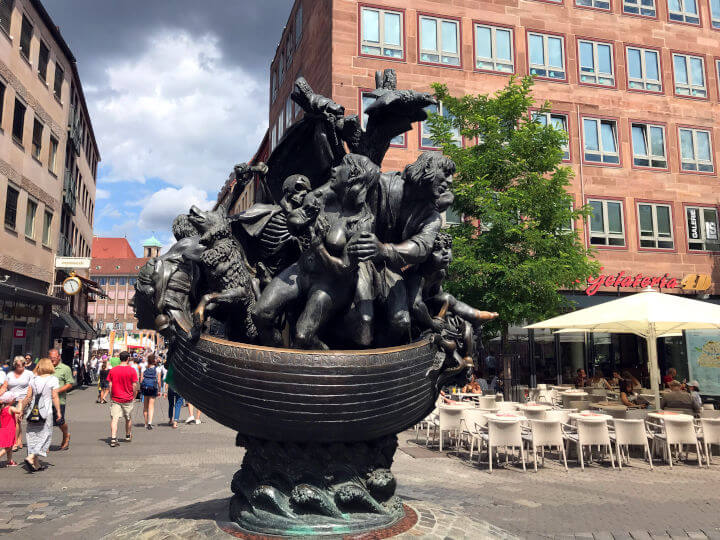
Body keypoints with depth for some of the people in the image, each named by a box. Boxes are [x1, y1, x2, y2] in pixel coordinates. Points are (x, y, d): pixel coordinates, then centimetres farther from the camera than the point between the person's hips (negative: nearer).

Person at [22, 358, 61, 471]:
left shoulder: (34, 379, 6)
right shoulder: (53, 379, -4)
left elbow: (28, 396, 4)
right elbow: (55, 397, -6)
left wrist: (21, 409, 14)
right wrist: (58, 411, 0)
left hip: (33, 412, 4)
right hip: (46, 412, -4)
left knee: (33, 436, 9)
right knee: (44, 435, 4)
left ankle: (36, 464, 12)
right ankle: (31, 457, -14)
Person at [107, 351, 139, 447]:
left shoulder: (113, 370, -1)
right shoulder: (132, 370, -8)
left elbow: (110, 385, 1)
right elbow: (134, 386, -7)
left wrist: (111, 397, 10)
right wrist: (134, 396, 6)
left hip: (115, 399, 1)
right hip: (128, 399, -1)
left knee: (114, 419, -2)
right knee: (128, 419, 17)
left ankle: (113, 438, -16)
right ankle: (128, 436, 33)